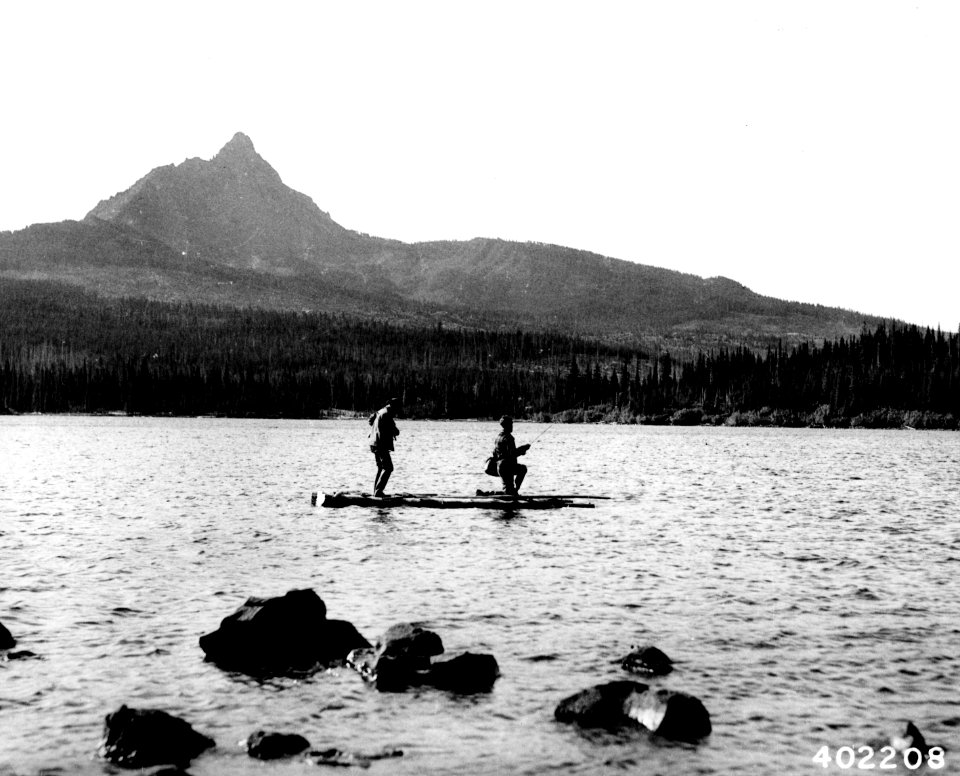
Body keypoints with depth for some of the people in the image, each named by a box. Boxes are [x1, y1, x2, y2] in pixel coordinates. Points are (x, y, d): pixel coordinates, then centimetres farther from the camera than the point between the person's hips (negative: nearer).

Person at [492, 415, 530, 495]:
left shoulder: (499, 437, 12)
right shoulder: (508, 437, -16)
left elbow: (494, 453, 19)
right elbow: (512, 453, -23)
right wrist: (523, 448, -7)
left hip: (499, 466, 9)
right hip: (507, 467, -9)